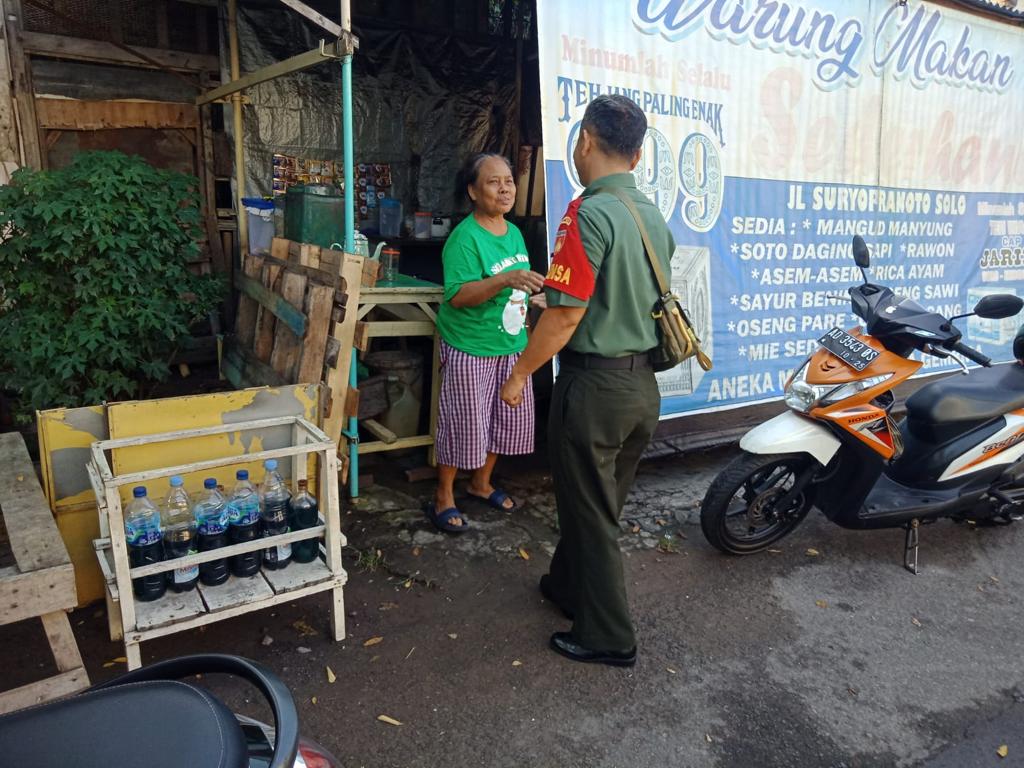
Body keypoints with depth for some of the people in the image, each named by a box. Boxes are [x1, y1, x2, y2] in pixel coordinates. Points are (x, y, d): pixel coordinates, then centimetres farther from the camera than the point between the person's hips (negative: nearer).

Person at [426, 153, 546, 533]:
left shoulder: (514, 232, 8)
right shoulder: (465, 237, -17)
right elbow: (458, 295, -26)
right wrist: (506, 280, -35)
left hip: (511, 345, 8)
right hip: (470, 348, -8)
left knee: (509, 416, 15)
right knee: (464, 422, 1)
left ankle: (481, 482, 35)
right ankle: (443, 498, 18)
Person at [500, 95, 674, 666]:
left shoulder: (589, 214, -19)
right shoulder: (656, 218, 7)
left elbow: (566, 316, -21)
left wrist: (520, 375, -8)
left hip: (595, 383, -8)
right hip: (644, 383, 8)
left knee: (591, 512, 7)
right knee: (601, 503, 22)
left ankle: (609, 637, 21)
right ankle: (570, 587, 43)